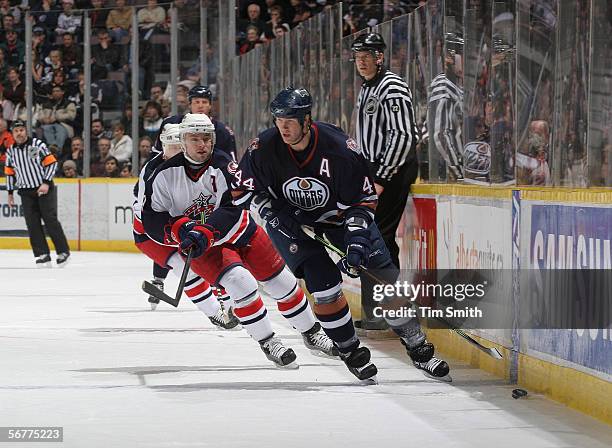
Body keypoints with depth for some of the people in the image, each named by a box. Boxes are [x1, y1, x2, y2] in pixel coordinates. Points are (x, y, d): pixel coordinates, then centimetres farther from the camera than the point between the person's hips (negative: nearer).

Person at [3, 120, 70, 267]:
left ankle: (63, 252, 1)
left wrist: (46, 183, -17)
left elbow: (51, 163, -10)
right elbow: (9, 172, 16)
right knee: (32, 224, -2)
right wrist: (10, 193, 15)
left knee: (50, 220, -7)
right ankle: (42, 255, 1)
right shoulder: (11, 151, 6)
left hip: (44, 188, -4)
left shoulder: (38, 145, -9)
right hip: (26, 192, 4)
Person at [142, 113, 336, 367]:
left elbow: (233, 209, -29)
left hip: (238, 232, 2)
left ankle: (311, 333, 28)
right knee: (241, 283, -24)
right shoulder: (166, 175, -15)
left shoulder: (223, 165, -19)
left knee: (282, 282, 6)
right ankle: (267, 342, -8)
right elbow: (151, 220, -12)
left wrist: (206, 232, -42)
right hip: (200, 246, -1)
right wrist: (180, 229, -30)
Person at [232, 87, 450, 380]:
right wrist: (275, 214, -19)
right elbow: (242, 190, -8)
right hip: (292, 221, 0)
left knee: (384, 278, -2)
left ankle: (418, 349, 11)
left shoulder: (338, 147, -27)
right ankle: (352, 353, 4)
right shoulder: (265, 148, -21)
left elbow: (363, 198, -19)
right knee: (324, 284, -15)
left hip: (340, 214, 0)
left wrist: (357, 239, -29)